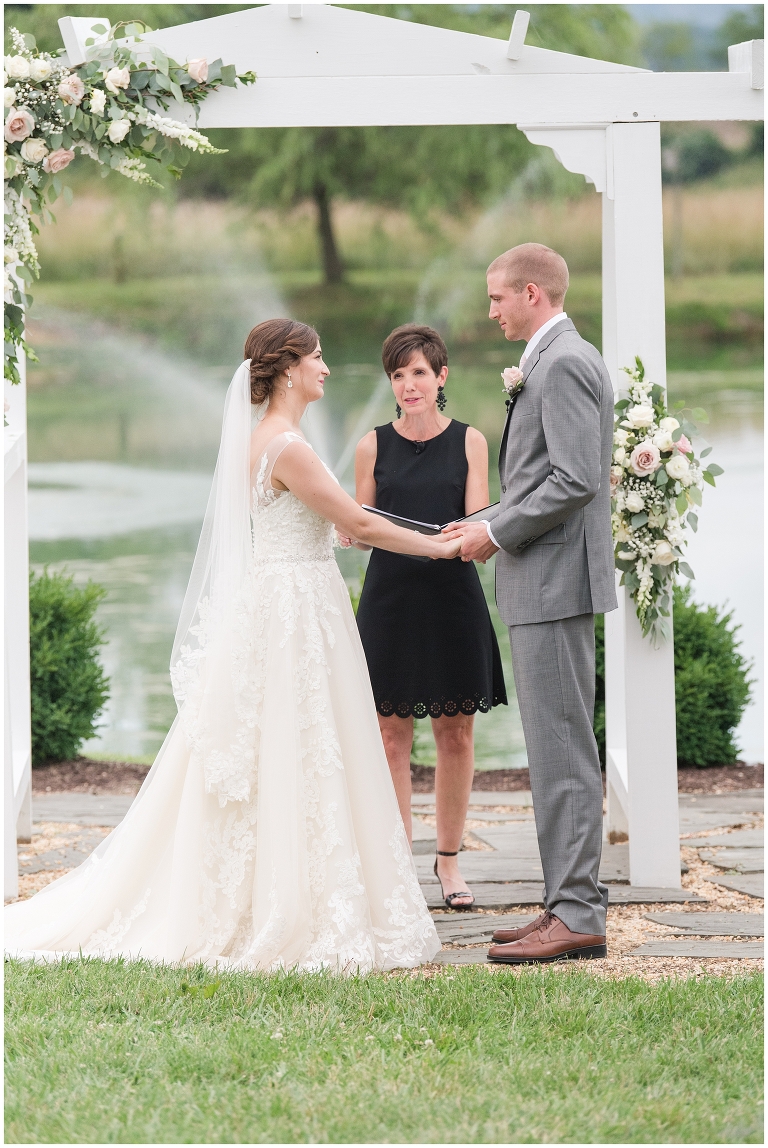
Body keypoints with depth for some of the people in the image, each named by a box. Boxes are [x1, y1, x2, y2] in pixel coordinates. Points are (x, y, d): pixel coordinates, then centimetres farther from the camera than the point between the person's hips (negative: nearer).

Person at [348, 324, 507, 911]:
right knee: (392, 731, 1)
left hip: (453, 595, 0)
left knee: (456, 731, 4)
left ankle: (449, 859, 17)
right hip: (390, 596, 0)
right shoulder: (374, 445, 6)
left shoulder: (469, 441, 4)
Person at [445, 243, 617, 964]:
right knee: (558, 746, 12)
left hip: (554, 580, -11)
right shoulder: (560, 360, 19)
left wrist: (498, 534, -13)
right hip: (546, 583, 11)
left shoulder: (563, 365, -14)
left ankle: (577, 916, -8)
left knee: (561, 748, -9)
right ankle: (570, 904, 15)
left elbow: (576, 479, -22)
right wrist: (490, 525, 15)